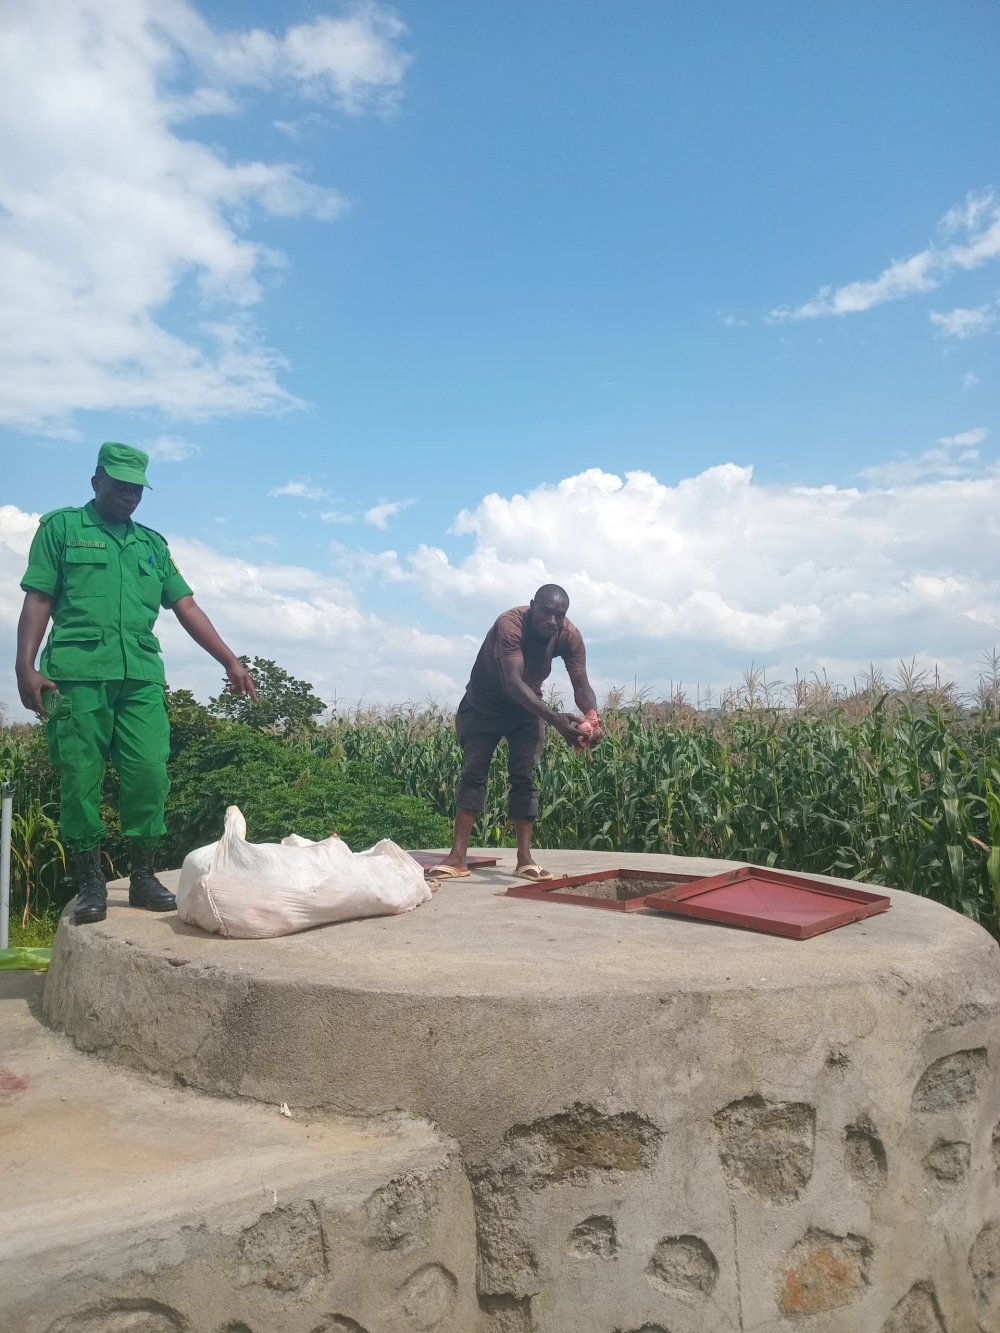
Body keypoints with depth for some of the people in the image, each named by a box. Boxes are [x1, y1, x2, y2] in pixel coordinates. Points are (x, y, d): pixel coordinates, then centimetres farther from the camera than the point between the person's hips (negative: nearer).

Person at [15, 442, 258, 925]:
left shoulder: (152, 544, 20)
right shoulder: (60, 527, 11)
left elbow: (186, 606, 14)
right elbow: (38, 601, 3)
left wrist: (231, 661, 6)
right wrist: (26, 667, -9)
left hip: (141, 677, 3)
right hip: (77, 673, -3)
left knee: (149, 774, -3)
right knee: (80, 779, -1)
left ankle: (143, 878, 7)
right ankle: (90, 884, 8)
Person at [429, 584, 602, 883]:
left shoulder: (569, 636, -21)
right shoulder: (510, 624, -36)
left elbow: (581, 684, -25)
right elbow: (514, 682, -47)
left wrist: (592, 717, -47)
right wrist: (555, 719, -58)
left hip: (527, 708, 3)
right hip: (482, 705, -3)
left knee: (524, 777, -6)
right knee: (473, 773, -7)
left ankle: (524, 858, -6)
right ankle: (458, 857, -9)